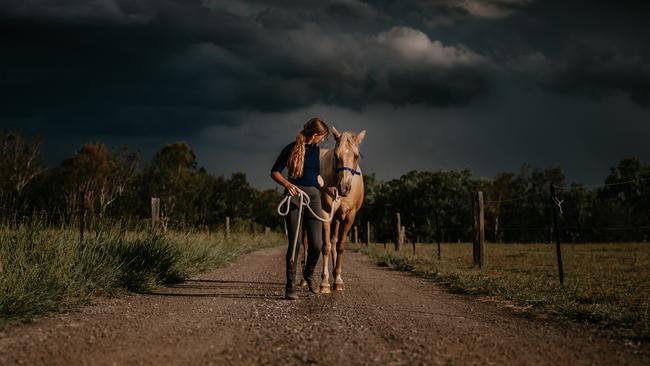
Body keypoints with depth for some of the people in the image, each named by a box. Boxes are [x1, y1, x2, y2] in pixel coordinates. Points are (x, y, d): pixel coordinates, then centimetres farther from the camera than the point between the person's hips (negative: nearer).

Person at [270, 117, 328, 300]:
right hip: (294, 195, -5)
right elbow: (274, 172, -2)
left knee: (316, 243, -3)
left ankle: (309, 274, 25)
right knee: (295, 242, -8)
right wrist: (287, 184, -18)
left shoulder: (316, 149, 14)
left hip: (313, 196, 5)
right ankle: (290, 286, -1)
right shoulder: (291, 148, -4)